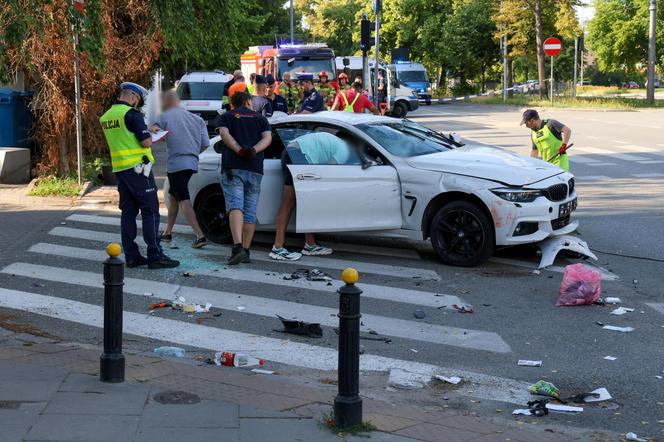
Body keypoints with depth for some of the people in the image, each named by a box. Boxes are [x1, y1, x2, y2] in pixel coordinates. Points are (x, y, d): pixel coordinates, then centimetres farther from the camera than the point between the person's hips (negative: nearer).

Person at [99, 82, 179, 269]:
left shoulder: (106, 116, 13)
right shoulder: (131, 114, -13)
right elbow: (146, 142, -17)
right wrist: (149, 134, 5)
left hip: (119, 168, 8)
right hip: (137, 167, -8)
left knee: (128, 211, 10)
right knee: (150, 211, -4)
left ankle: (131, 255, 10)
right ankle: (155, 256, -5)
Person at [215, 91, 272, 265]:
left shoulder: (225, 117, 15)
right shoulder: (260, 118, 19)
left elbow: (224, 133, -5)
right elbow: (267, 137, 2)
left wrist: (239, 151, -13)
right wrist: (254, 150, -11)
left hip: (233, 167, -2)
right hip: (255, 168, 2)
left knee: (235, 206, -13)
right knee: (250, 211, 7)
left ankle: (238, 246, -31)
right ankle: (246, 251, 8)